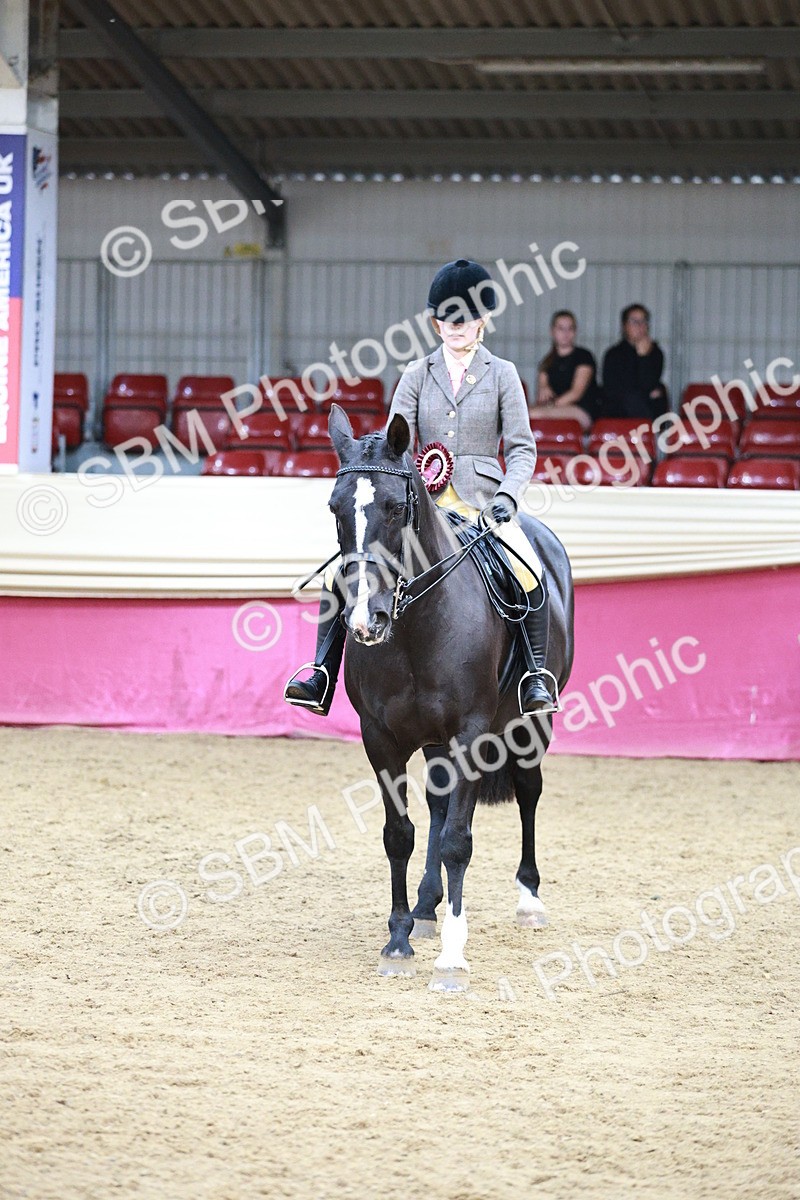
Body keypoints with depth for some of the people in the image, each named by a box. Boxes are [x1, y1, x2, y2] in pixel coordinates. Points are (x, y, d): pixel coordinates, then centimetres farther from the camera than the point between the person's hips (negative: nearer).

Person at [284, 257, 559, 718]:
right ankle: (322, 680, -13)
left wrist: (507, 496, -13)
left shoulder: (502, 374, 5)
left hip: (482, 499, -2)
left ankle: (536, 679, -15)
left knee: (529, 576, -28)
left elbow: (522, 447, 3)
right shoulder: (418, 375, 9)